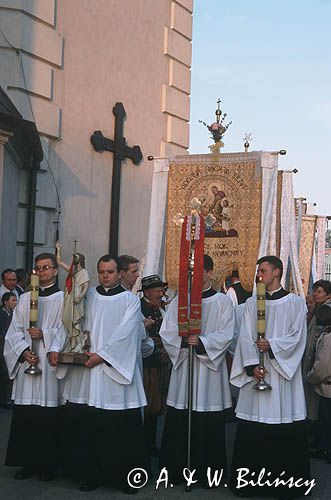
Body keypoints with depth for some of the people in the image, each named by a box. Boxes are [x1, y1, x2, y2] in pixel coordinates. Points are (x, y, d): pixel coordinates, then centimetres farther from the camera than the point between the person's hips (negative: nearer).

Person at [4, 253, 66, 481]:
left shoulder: (63, 299, 2)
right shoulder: (25, 299, 13)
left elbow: (67, 330, -4)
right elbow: (14, 331, 7)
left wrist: (44, 334, -15)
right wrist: (23, 351, -8)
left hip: (50, 365, -3)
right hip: (26, 363, 3)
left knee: (48, 417, -2)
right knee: (25, 417, 4)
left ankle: (48, 464, 9)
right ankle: (28, 463, 15)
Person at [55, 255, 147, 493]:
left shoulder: (130, 300, 3)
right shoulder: (87, 297, 12)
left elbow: (124, 333, -8)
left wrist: (102, 355, -15)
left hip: (115, 370, -3)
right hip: (85, 368, 3)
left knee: (121, 426, -3)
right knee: (82, 424, 3)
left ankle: (125, 475, 12)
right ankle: (91, 474, 17)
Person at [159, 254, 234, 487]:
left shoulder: (222, 301, 1)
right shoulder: (179, 300, 8)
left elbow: (225, 335, -6)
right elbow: (166, 331, 3)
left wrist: (201, 343, -18)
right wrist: (184, 340, -15)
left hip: (209, 367, -2)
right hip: (182, 365, 2)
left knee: (208, 425, 2)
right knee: (178, 423, 4)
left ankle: (207, 473, 13)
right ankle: (177, 470, 16)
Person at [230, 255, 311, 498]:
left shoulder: (295, 302, 3)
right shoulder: (251, 303, 10)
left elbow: (297, 336, -4)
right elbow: (246, 337, 2)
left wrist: (272, 345, -17)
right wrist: (251, 365, -12)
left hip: (283, 371, -2)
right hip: (256, 371, 3)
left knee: (286, 429, -1)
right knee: (253, 430, 3)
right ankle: (253, 479, 12)